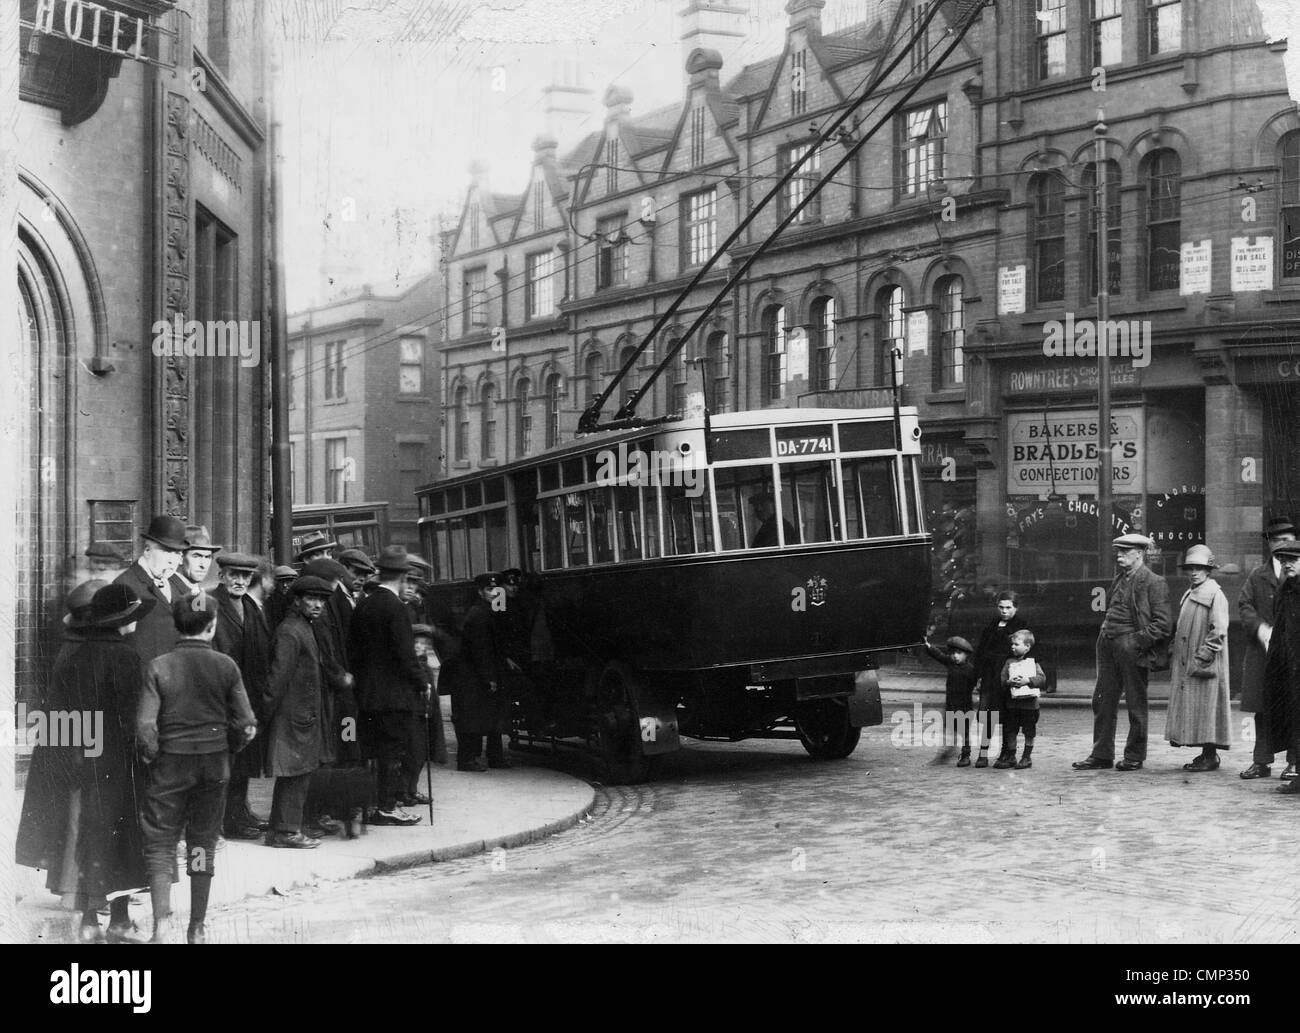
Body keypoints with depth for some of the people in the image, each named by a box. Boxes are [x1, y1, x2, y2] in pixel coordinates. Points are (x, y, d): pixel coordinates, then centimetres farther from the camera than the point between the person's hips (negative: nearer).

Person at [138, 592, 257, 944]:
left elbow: (145, 725, -14)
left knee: (160, 843, 7)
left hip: (171, 764, -2)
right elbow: (246, 726, -5)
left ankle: (162, 924, -6)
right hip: (215, 766, 2)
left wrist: (152, 756, 3)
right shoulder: (226, 666, -5)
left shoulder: (160, 667, -9)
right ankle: (197, 928, 18)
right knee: (204, 843, 13)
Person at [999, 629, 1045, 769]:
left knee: (1029, 732, 3)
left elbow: (1042, 678, -9)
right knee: (1010, 731, 6)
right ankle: (1010, 757, 15)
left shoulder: (1033, 662, 0)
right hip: (1012, 701, 3)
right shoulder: (1009, 662, 8)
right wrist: (1009, 682, -18)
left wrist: (1028, 680, -21)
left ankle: (1027, 757, 13)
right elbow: (1001, 678, 1)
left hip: (1029, 701, -3)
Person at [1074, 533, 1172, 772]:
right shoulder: (1119, 579, 16)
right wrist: (1104, 635, 12)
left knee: (1135, 703, 2)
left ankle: (1134, 757, 12)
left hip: (1132, 647, -8)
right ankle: (1101, 755, 16)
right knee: (1103, 700, 9)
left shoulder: (1154, 582, -7)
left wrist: (1137, 641, -17)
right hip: (1108, 644, 8)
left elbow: (1161, 624, -12)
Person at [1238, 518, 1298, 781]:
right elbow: (1244, 604, 6)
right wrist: (1261, 629, -11)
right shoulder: (1257, 575, 15)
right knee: (1263, 709, 4)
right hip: (1261, 650, 3)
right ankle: (1262, 761, 10)